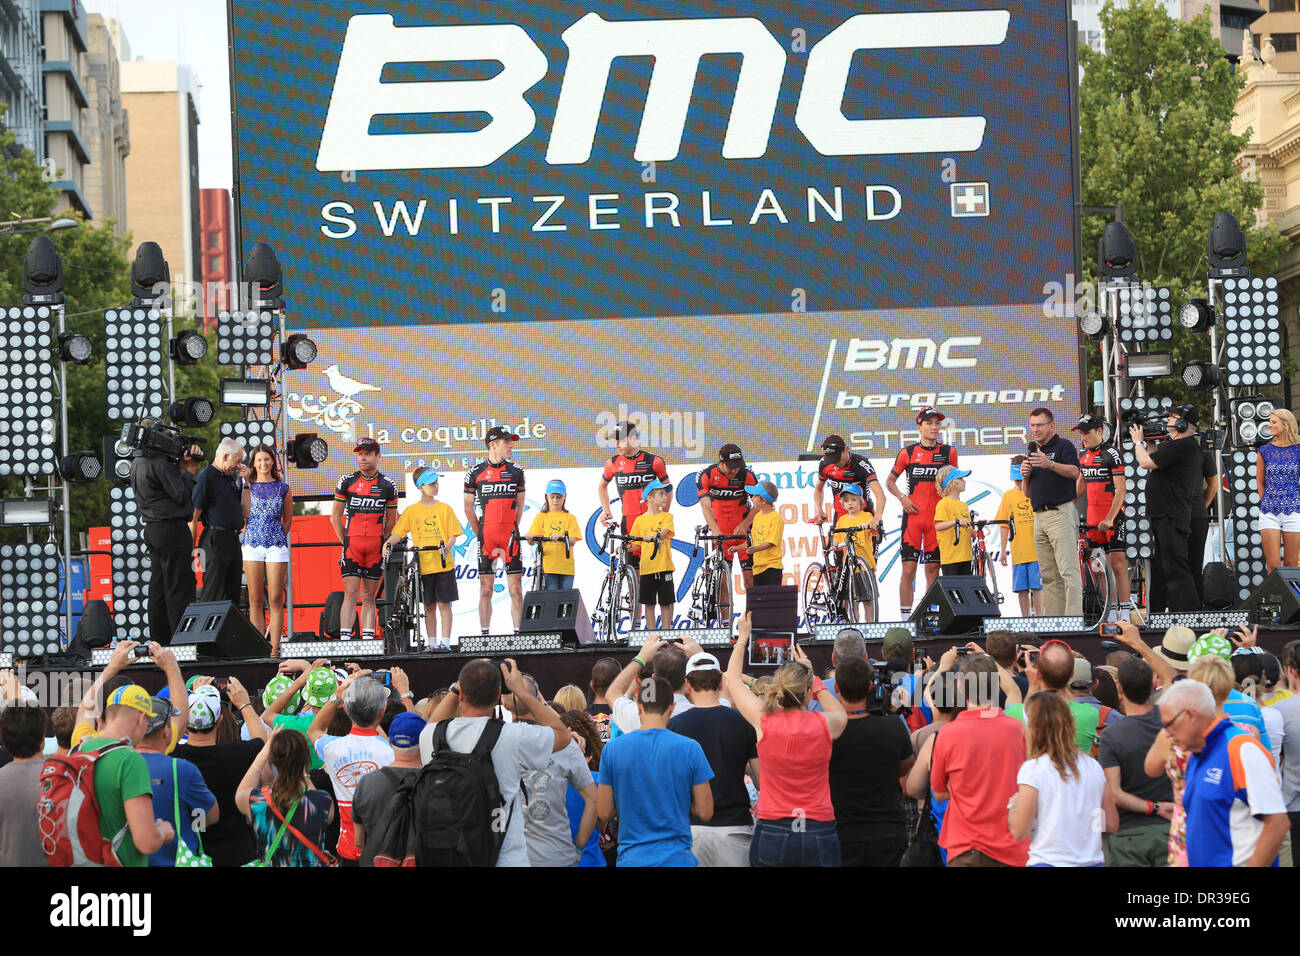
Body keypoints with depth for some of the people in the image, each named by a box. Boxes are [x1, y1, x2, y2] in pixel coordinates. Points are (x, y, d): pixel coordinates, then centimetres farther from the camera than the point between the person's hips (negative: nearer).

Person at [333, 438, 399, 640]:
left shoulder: (387, 485, 6)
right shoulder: (347, 481, 5)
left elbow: (391, 520, 15)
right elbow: (336, 515, 10)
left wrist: (381, 542, 9)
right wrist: (344, 541, 5)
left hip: (376, 547, 1)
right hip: (352, 545, -1)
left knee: (369, 596, 4)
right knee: (351, 593, -9)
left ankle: (368, 638, 5)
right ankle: (344, 638, -11)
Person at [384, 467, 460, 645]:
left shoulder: (444, 508, 5)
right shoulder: (411, 511, 5)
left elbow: (453, 535, 2)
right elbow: (398, 533, 0)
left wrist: (448, 546, -18)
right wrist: (389, 542, -20)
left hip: (443, 564, -1)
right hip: (423, 565, 1)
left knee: (443, 604, -1)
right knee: (429, 606, 6)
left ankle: (445, 642, 2)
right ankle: (431, 644, 12)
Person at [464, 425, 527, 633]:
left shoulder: (516, 471, 7)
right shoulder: (475, 473, 2)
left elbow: (519, 506, 13)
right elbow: (469, 508, 7)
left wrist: (512, 531, 7)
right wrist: (480, 535, 3)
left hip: (510, 536, 1)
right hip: (486, 536, -1)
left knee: (515, 588, -2)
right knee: (486, 589, 2)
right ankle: (484, 634, 5)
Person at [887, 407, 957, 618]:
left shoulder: (948, 452, 7)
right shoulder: (908, 453, 3)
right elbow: (890, 480, 12)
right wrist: (902, 497, -4)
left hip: (937, 518, 1)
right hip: (913, 514, -1)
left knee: (933, 569, 3)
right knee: (908, 569, -5)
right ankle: (905, 617, -2)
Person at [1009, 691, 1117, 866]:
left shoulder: (1032, 769, -9)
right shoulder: (1093, 766, 6)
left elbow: (1019, 832, -10)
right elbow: (1112, 824, 10)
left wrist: (1012, 805, 9)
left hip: (1049, 862, -5)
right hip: (1092, 861, 5)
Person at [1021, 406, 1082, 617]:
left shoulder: (1063, 446, 0)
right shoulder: (1033, 451, 23)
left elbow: (1074, 472, -19)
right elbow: (1028, 492, 24)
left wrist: (1050, 464, -34)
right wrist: (1025, 474, 2)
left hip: (1061, 512, -8)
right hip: (1039, 516, 8)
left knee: (1068, 571, -14)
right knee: (1049, 575, 6)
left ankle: (1074, 618, -20)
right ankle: (1054, 621, 7)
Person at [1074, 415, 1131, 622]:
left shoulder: (1112, 454, -10)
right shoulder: (1084, 456, 12)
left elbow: (1120, 490, -15)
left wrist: (1109, 519, -22)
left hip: (1113, 519, -7)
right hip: (1092, 518, 7)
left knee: (1117, 565, -10)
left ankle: (1125, 612, -9)